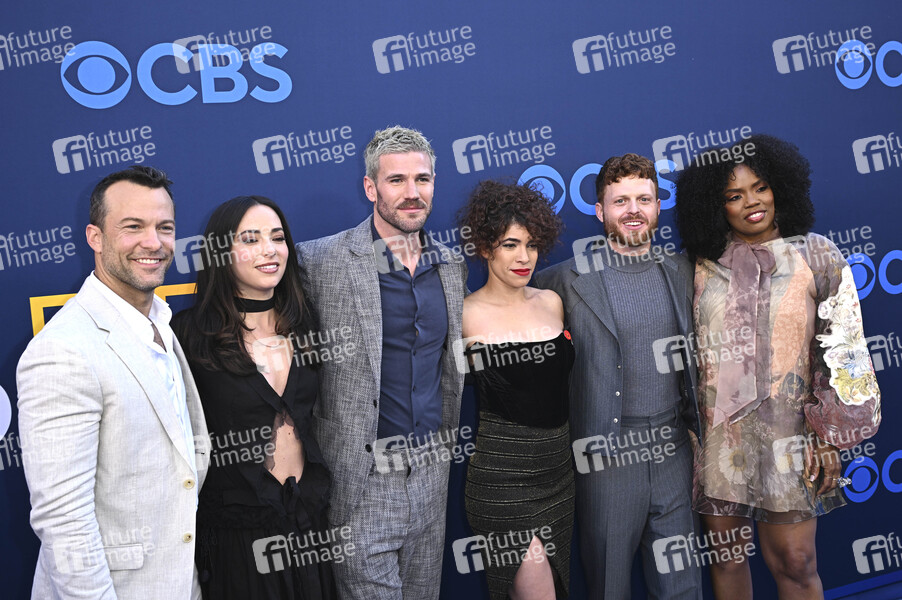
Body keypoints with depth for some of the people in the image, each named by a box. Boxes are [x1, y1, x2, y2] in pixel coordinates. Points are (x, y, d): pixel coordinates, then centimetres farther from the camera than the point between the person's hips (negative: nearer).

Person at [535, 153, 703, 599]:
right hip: (607, 458, -3)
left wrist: (704, 437, 14)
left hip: (671, 452, 4)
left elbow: (692, 363, 15)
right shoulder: (570, 279, -6)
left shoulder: (680, 273, 7)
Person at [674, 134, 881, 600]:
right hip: (716, 433, 2)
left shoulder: (816, 257, 1)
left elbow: (841, 350, -1)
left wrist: (828, 438, -5)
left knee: (794, 561, 0)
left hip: (786, 432, -2)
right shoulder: (703, 264, 5)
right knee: (725, 554, 11)